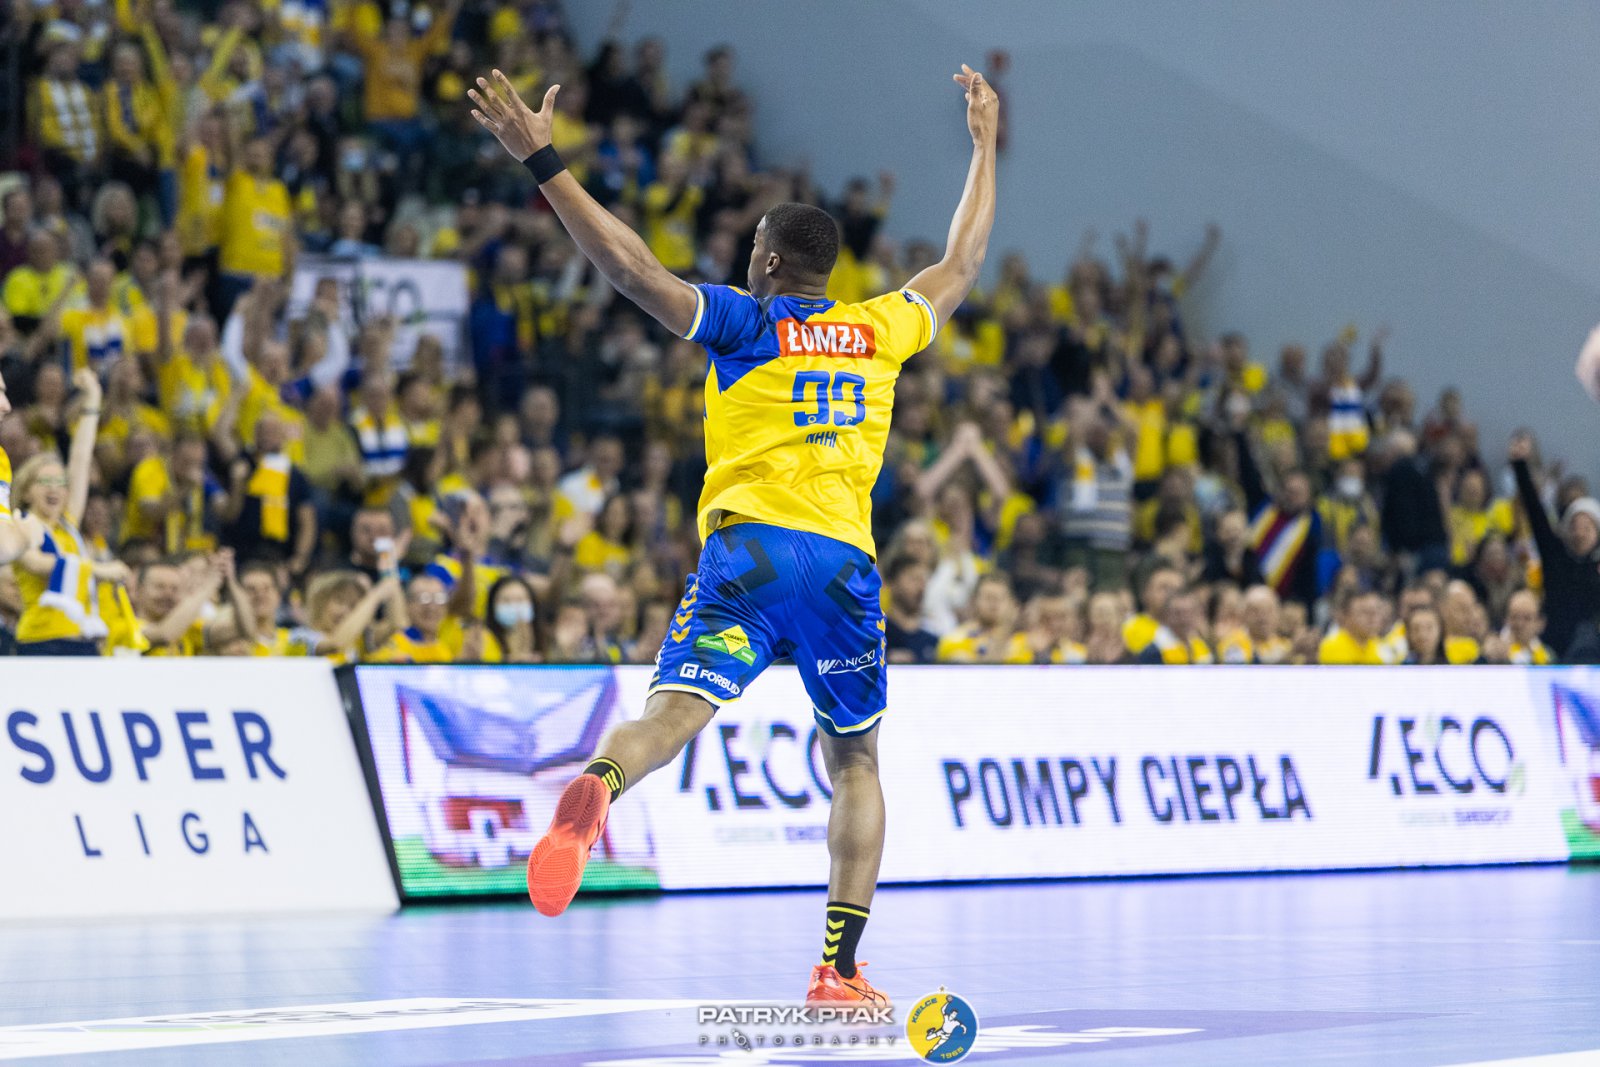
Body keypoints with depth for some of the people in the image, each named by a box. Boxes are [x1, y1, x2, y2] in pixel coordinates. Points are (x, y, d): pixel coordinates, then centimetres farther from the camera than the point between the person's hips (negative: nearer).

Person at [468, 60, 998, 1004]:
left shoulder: (745, 322, 7)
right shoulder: (880, 330, 16)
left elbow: (634, 268, -5)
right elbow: (962, 266, 32)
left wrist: (544, 163, -4)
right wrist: (986, 146, 45)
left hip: (749, 548, -2)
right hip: (845, 563, 3)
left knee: (672, 715, -21)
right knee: (855, 762, 17)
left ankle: (593, 790, -55)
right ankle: (840, 968, 8)